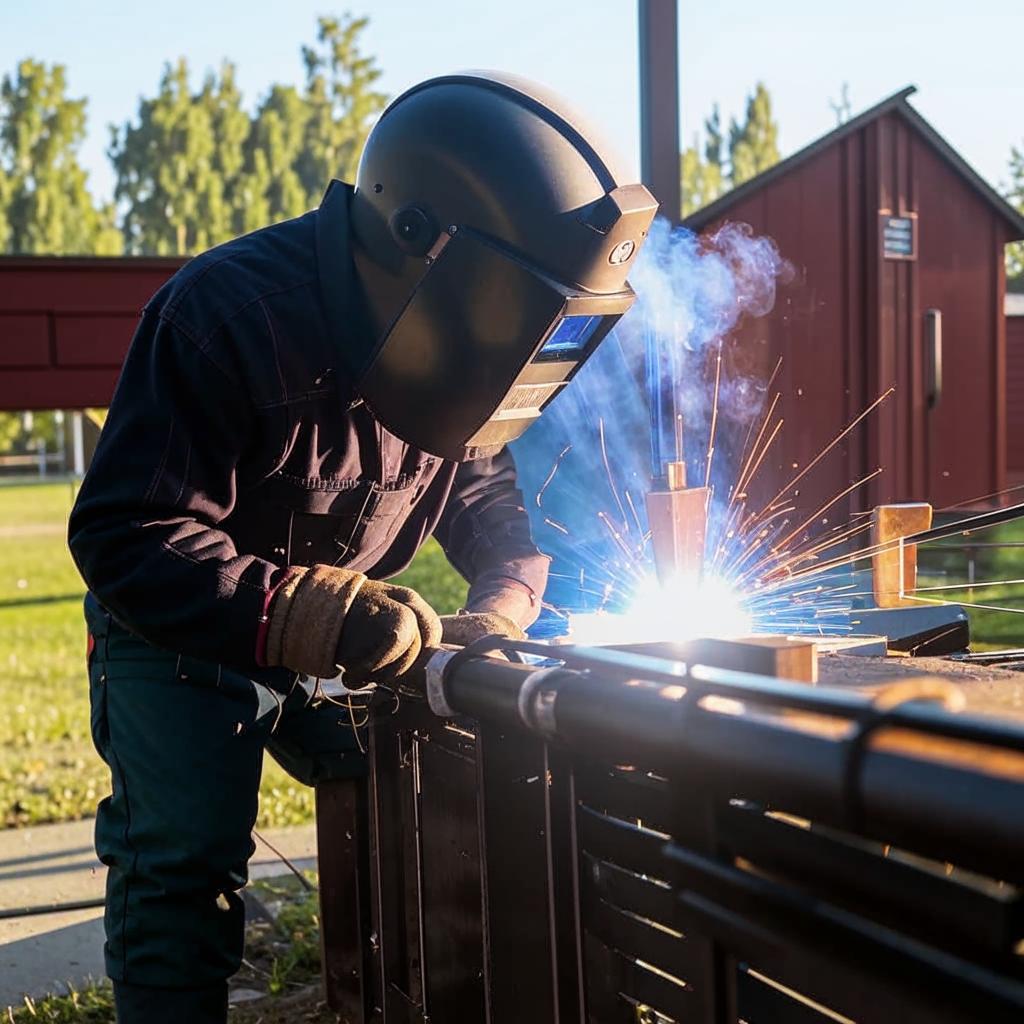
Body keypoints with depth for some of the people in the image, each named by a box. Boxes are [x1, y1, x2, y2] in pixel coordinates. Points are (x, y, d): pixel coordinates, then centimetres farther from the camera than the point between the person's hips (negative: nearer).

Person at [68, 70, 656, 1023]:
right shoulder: (227, 317, -33)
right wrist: (303, 615, -49)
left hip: (345, 638, 5)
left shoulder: (440, 346, -12)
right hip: (178, 636, -5)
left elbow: (486, 495, 1)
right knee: (184, 860, -12)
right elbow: (126, 534, -35)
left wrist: (503, 604, -20)